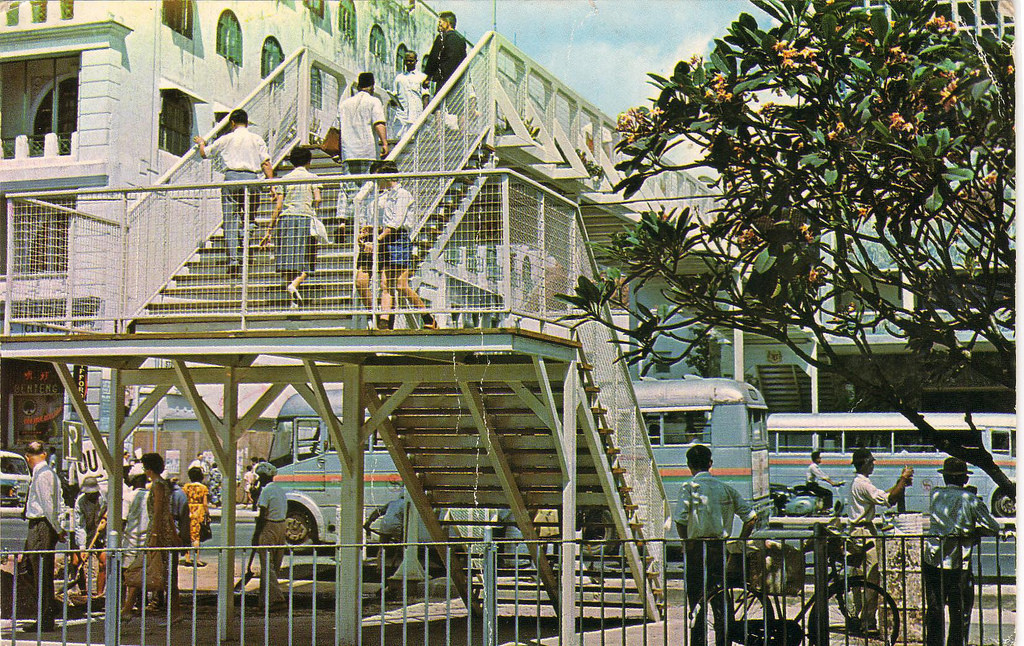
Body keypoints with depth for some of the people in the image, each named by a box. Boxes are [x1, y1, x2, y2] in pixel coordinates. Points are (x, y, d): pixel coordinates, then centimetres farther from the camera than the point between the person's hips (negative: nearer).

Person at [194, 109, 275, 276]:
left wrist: (201, 143, 39)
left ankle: (234, 259, -14)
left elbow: (204, 154, 18)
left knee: (230, 220, -3)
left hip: (232, 177, -1)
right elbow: (266, 163, 1)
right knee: (250, 219, 12)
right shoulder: (257, 139, 10)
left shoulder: (226, 139, 9)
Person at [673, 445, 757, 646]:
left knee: (697, 602, 3)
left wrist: (687, 543, -3)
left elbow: (680, 520, -17)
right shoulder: (726, 488, 7)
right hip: (721, 550, 3)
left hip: (696, 549, -3)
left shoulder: (689, 487, -5)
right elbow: (751, 516, 4)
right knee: (721, 602, 10)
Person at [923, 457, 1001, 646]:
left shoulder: (935, 495, 3)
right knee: (960, 614, 7)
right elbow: (993, 528, -6)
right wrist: (975, 531, 10)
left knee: (934, 610, 14)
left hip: (931, 561, 4)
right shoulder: (970, 500, -6)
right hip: (958, 566, -3)